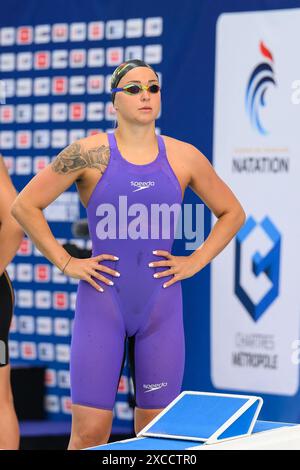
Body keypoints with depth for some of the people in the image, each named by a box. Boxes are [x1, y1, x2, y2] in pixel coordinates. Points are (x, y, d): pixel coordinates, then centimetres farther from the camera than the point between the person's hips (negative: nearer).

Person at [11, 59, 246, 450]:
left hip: (161, 306, 3)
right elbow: (25, 205, 1)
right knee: (89, 432, -5)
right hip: (102, 302, -3)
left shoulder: (183, 157, 5)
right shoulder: (90, 153, -3)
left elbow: (232, 213, 18)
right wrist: (65, 263, -3)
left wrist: (195, 262, 6)